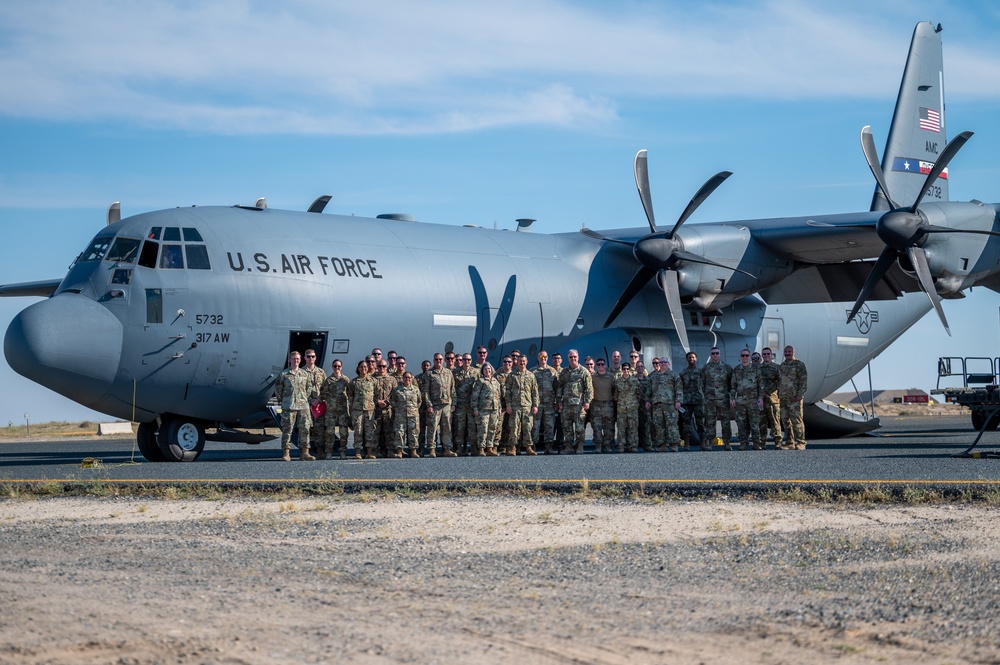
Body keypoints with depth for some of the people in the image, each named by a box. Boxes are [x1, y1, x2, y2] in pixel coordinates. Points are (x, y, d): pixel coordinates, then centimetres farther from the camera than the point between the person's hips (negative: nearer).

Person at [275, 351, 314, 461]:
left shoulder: (304, 374, 12)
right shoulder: (284, 374, 2)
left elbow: (309, 387, 22)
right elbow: (277, 388, 7)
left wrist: (305, 398, 14)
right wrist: (282, 399, 5)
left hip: (303, 406, 3)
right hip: (288, 407, -3)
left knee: (304, 429, 2)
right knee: (287, 429, -3)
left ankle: (304, 452, 8)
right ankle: (286, 453, 0)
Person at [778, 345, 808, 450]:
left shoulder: (799, 365, -3)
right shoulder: (782, 366, 18)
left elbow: (804, 380, -8)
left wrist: (800, 394, -16)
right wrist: (778, 395, 16)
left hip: (794, 398, -7)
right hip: (783, 398, 7)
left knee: (797, 421, -10)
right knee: (785, 421, 6)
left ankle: (800, 443, -9)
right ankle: (789, 443, 10)